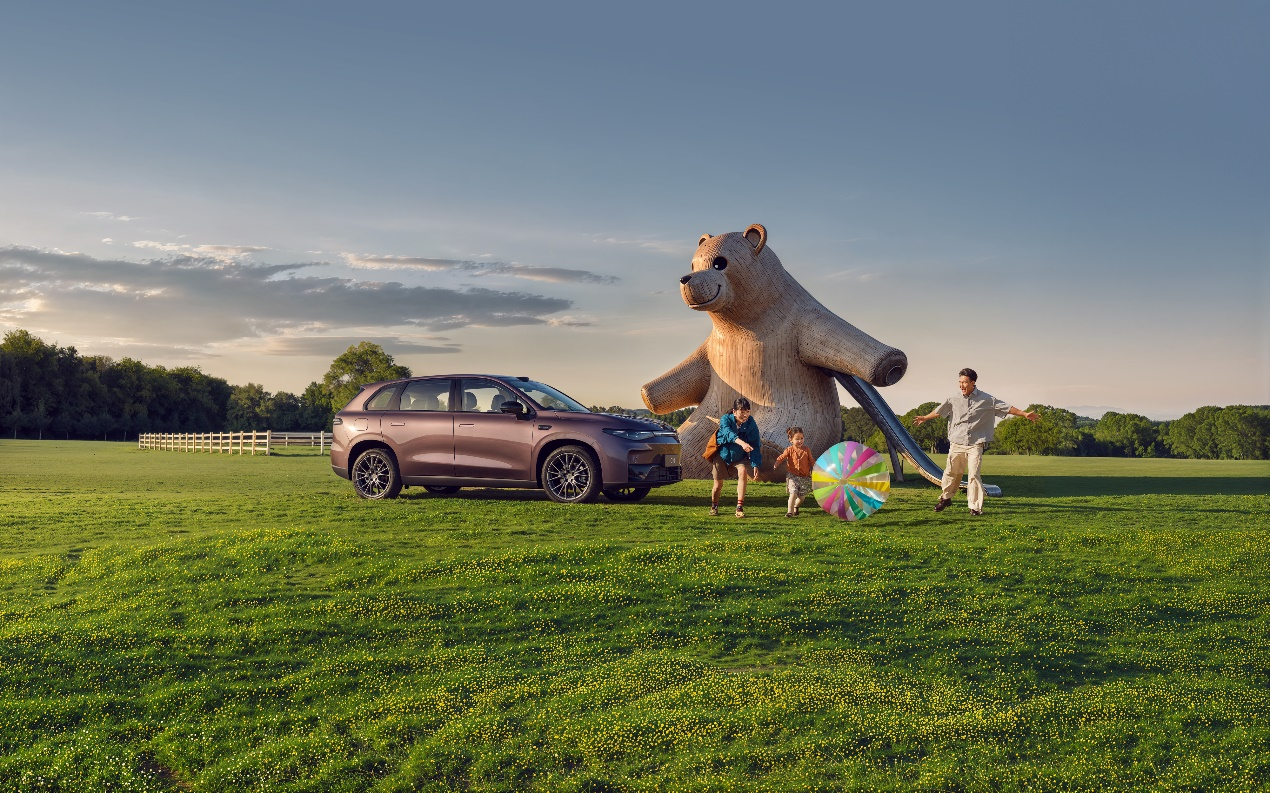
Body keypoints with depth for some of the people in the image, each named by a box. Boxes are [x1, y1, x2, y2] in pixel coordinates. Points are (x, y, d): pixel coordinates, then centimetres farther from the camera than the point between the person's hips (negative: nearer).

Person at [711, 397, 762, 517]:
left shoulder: (751, 423, -18)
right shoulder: (726, 419, -23)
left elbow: (755, 445, -18)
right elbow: (728, 433, -44)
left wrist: (755, 465, -27)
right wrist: (741, 442, -64)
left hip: (740, 457, 1)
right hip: (722, 454, -1)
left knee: (743, 471, -29)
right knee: (718, 484, 3)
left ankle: (740, 508, -27)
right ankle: (714, 506, 35)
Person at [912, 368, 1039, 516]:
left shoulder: (987, 400, -1)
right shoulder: (954, 400, 5)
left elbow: (1007, 408, 0)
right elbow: (939, 411, 20)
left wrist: (1025, 414, -7)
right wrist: (925, 418, 31)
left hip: (975, 445, -2)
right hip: (957, 443, 3)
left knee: (973, 475, -9)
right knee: (951, 472, 8)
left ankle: (975, 507, 0)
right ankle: (946, 498, 30)